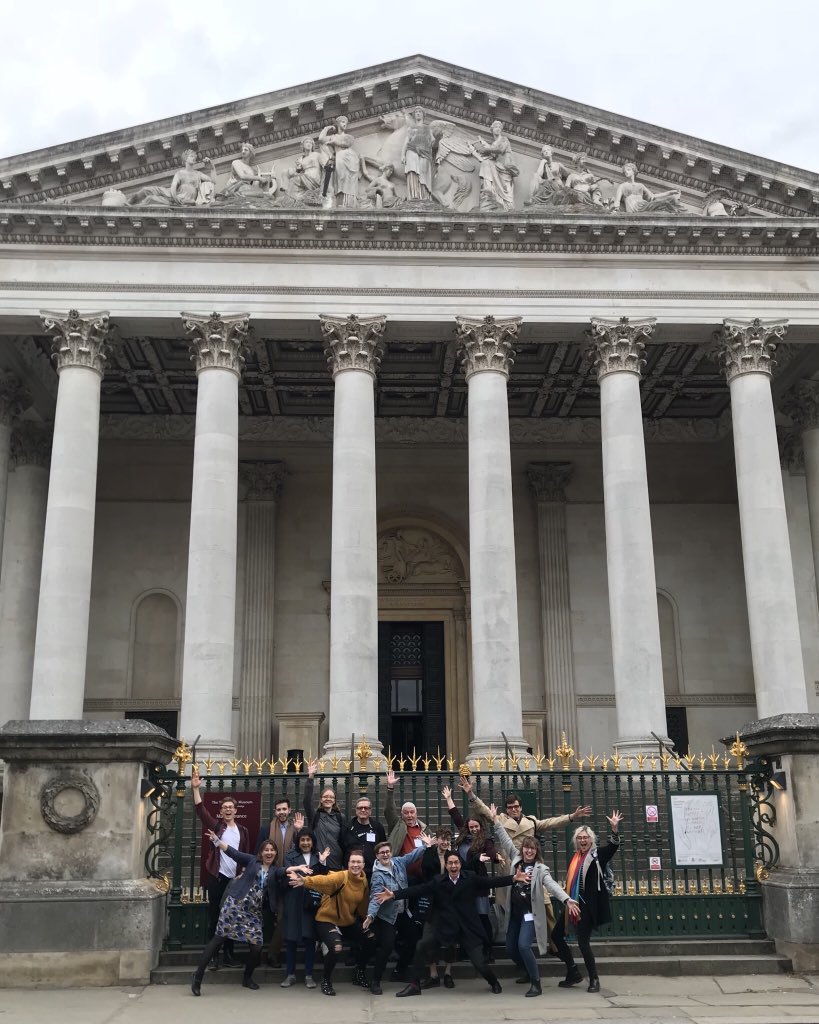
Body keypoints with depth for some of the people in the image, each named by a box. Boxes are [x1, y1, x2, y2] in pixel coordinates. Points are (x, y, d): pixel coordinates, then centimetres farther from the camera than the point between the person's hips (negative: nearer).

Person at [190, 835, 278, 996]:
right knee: (219, 938, -8)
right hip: (235, 904, -3)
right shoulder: (252, 861, 4)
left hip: (254, 911, 4)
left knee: (256, 945, -4)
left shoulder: (275, 872, 12)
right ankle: (198, 975, -3)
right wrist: (217, 840, -18)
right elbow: (234, 853, -5)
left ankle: (247, 978, 20)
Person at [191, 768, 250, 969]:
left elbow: (247, 855, 12)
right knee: (214, 916, 1)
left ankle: (228, 955, 16)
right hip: (216, 876, -2)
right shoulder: (216, 826, 2)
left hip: (235, 878, 2)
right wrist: (196, 789, -23)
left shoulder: (242, 831, 9)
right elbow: (200, 810, -12)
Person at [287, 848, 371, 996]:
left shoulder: (364, 882, -5)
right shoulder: (340, 877, -25)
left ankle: (359, 974, 35)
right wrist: (305, 881, -64)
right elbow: (323, 880, -45)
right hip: (327, 920, -6)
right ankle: (326, 981, 1)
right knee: (336, 948, -27)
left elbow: (363, 905, 10)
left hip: (349, 922, 7)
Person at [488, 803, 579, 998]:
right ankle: (529, 972, 38)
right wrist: (495, 820, 3)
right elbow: (505, 841, 6)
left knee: (523, 946, -22)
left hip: (530, 913, -6)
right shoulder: (516, 860, 4)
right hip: (514, 913, 6)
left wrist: (567, 900, -41)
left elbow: (552, 885, -24)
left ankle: (536, 983, -10)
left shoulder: (540, 869, -9)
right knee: (511, 948, 12)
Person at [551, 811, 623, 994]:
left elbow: (613, 846, -21)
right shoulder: (576, 857, 12)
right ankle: (573, 973, 21)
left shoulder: (598, 855, -4)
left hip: (588, 905, -7)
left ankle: (594, 979, 8)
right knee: (556, 935, 9)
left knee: (583, 942, -9)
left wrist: (615, 828, -36)